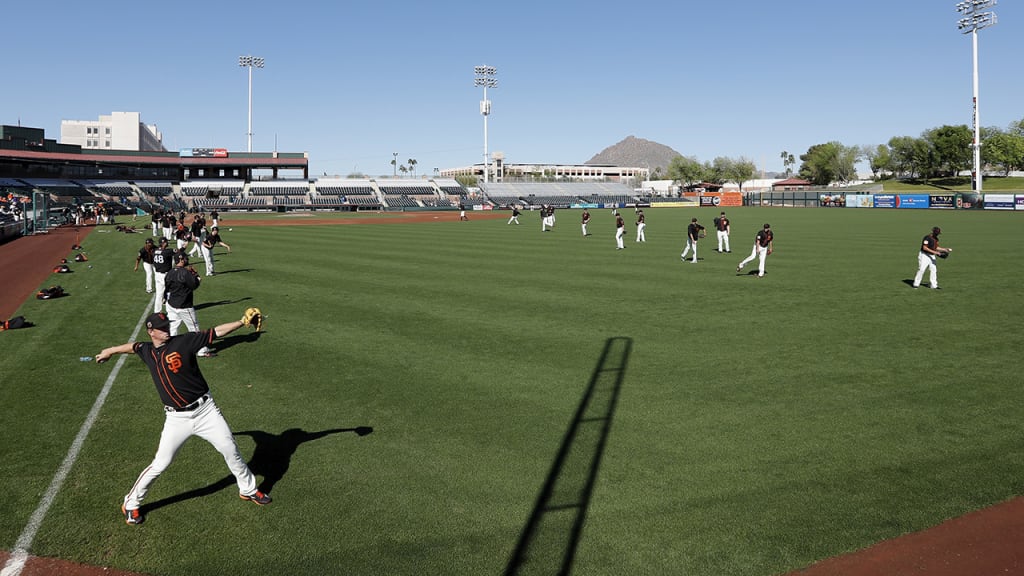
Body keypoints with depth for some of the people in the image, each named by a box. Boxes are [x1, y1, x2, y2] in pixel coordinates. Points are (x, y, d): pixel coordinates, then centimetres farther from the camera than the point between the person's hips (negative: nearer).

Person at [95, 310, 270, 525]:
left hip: (205, 409, -1)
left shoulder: (184, 341, -8)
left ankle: (248, 489, 24)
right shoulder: (147, 350, 4)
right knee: (160, 464, 0)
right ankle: (131, 504, 20)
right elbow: (133, 346, 27)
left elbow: (216, 332, -14)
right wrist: (110, 351, 44)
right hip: (177, 418, 1)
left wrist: (242, 322, -25)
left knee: (230, 449, 4)